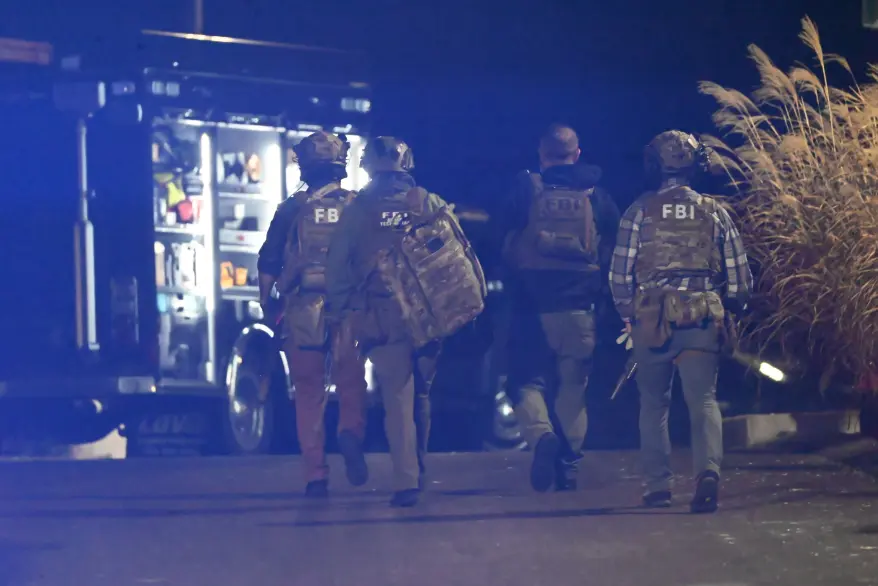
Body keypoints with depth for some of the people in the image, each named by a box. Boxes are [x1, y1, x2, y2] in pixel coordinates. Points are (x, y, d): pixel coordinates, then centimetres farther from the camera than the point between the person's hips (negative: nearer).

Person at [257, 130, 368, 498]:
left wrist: (265, 305, 13)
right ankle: (351, 432, -18)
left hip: (303, 311, 0)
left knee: (309, 392, 8)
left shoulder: (291, 210, 1)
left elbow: (268, 264, 2)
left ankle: (316, 475, 5)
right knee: (351, 382, 14)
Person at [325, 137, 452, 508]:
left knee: (397, 398, -1)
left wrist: (342, 309, 7)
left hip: (380, 318, -1)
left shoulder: (359, 210, 0)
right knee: (419, 393, 18)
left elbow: (337, 266, -1)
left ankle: (407, 481, -10)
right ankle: (418, 468, 27)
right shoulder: (430, 204, 1)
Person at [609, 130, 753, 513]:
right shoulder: (714, 213, 5)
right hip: (703, 321, 0)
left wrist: (627, 315, 13)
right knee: (703, 399, -2)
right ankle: (708, 470, -26)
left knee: (654, 403, 13)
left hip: (651, 320, 0)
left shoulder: (640, 211, 0)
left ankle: (658, 485, 13)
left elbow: (620, 273, -1)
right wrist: (731, 307, 24)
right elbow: (740, 276, 7)